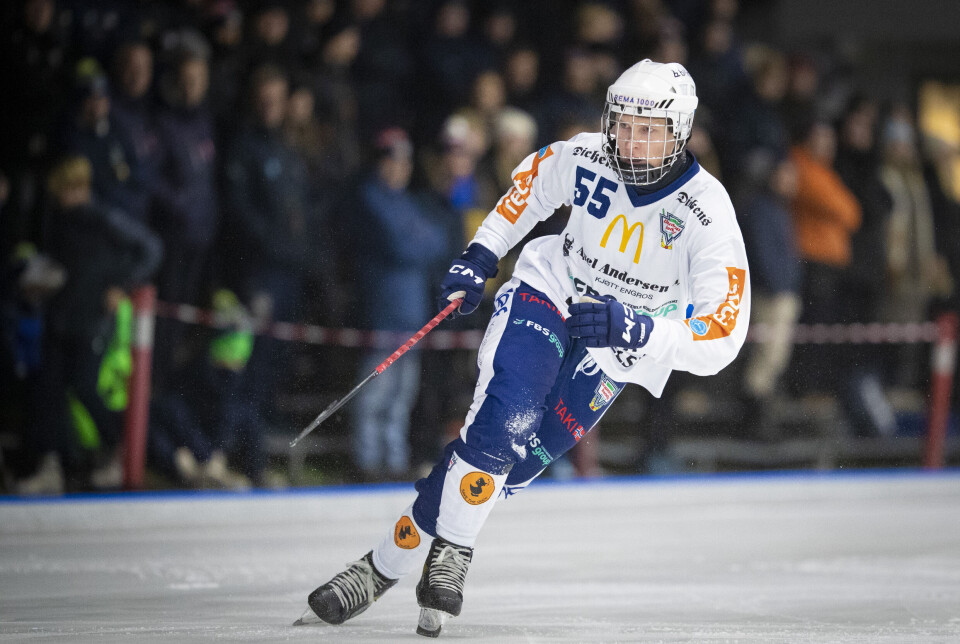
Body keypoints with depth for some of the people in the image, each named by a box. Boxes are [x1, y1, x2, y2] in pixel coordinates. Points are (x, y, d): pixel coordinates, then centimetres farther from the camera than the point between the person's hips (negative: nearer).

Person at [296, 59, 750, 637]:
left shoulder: (707, 213, -26)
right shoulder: (584, 158, -16)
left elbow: (721, 336, -31)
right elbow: (532, 181, 9)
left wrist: (634, 328, -44)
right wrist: (480, 258, 5)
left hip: (619, 345, -1)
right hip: (551, 290, 1)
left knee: (525, 454, -12)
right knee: (505, 413, -26)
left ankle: (391, 561, -5)